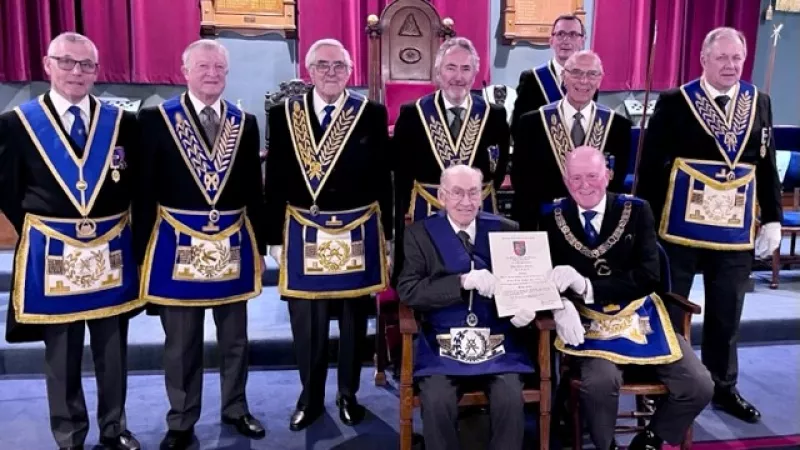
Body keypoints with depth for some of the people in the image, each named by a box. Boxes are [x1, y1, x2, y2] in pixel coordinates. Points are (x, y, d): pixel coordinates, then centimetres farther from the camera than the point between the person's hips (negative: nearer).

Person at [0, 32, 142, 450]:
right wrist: (38, 232, -1)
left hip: (111, 252, 1)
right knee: (62, 357, 11)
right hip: (50, 255, -1)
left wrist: (116, 225, 1)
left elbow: (137, 183, 9)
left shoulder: (122, 121, 1)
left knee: (113, 350, 13)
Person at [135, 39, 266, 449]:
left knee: (235, 337, 14)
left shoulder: (245, 123, 6)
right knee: (180, 343, 9)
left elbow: (254, 191, 8)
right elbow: (145, 191, -2)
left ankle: (235, 409, 33)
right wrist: (144, 251, -5)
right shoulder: (156, 119, -2)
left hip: (233, 243, 3)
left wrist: (258, 246, 7)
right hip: (177, 243, -2)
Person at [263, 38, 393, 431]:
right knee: (306, 321, 9)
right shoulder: (284, 114, 2)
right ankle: (310, 397, 29)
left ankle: (348, 394, 31)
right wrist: (275, 236, 0)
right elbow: (275, 182, 2)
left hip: (358, 232, 0)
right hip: (304, 232, 1)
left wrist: (386, 231, 1)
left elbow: (382, 178, 2)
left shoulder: (372, 114, 0)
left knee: (354, 317, 12)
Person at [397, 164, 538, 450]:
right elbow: (408, 290, -7)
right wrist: (463, 281, -20)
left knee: (511, 400, -24)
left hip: (497, 340, 1)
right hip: (442, 341, -1)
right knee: (436, 403, -26)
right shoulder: (420, 234, 4)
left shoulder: (506, 229, 9)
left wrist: (525, 305, -13)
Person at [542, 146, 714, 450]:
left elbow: (648, 277, -10)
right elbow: (544, 275, -3)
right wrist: (561, 305, -27)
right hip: (590, 322, -2)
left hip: (641, 318, 2)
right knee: (599, 381, -30)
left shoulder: (637, 210, -1)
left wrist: (586, 285, -23)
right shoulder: (553, 218, 0)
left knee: (699, 387, -10)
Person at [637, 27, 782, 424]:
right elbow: (650, 166, -6)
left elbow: (767, 166, 11)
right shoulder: (674, 102, -5)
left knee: (726, 316, 15)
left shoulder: (759, 104, 8)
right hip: (680, 228, -3)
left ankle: (723, 386, 32)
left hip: (736, 231, 4)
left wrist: (772, 218, 6)